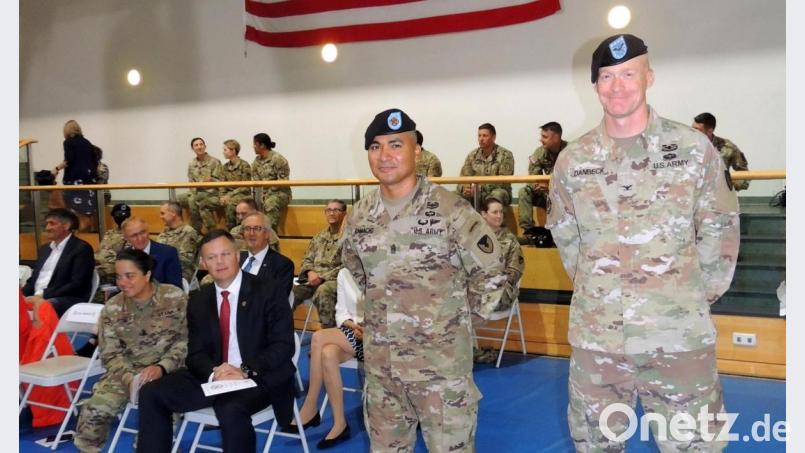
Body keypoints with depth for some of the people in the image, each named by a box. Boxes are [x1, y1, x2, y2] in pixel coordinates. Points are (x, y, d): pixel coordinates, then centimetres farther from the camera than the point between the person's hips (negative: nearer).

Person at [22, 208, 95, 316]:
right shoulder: (44, 249, 22)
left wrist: (43, 296, -16)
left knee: (40, 306, -37)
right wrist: (22, 295, -1)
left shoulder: (82, 248, -4)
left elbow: (77, 285, -13)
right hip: (36, 297, 7)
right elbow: (33, 279, 22)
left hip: (68, 301, -7)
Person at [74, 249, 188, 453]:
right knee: (94, 409, -18)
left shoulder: (175, 298, -6)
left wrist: (161, 367, -20)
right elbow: (111, 355, 3)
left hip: (168, 371, -3)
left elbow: (186, 340, -6)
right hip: (127, 371, 3)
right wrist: (130, 378, -16)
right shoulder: (112, 309, 2)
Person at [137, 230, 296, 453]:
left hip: (260, 378, -5)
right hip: (212, 377, 5)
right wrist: (214, 372, -18)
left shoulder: (269, 292, -5)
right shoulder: (198, 300, 11)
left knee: (230, 409, -36)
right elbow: (195, 353, 6)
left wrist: (245, 371, -25)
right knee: (151, 393, -11)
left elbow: (283, 346, -11)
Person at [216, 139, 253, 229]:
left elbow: (245, 187, -10)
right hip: (229, 194, 5)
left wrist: (230, 195, -18)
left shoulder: (244, 165, -7)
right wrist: (222, 196, -13)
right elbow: (222, 186, 8)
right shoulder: (224, 167, 10)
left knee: (230, 203, -34)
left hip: (243, 194, -5)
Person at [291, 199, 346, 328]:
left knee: (322, 291, -40)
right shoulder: (319, 236, 23)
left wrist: (322, 277, -13)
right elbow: (307, 260, 22)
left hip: (335, 280, -5)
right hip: (313, 279, 5)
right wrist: (310, 272, -1)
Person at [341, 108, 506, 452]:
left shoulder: (450, 210, -13)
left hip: (441, 362, -5)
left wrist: (457, 318, -2)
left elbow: (490, 274, -6)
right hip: (380, 362, 5)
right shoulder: (360, 216, 3)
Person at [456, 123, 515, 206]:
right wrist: (464, 188, -25)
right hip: (476, 195, 3)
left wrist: (480, 186, -30)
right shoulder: (472, 155, 7)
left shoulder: (505, 155, -6)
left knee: (497, 194, -38)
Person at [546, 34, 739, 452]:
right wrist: (600, 292, 10)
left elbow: (720, 232, 3)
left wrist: (696, 299, 4)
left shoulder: (695, 148, -3)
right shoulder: (572, 160, 2)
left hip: (679, 336, -2)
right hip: (596, 335, 2)